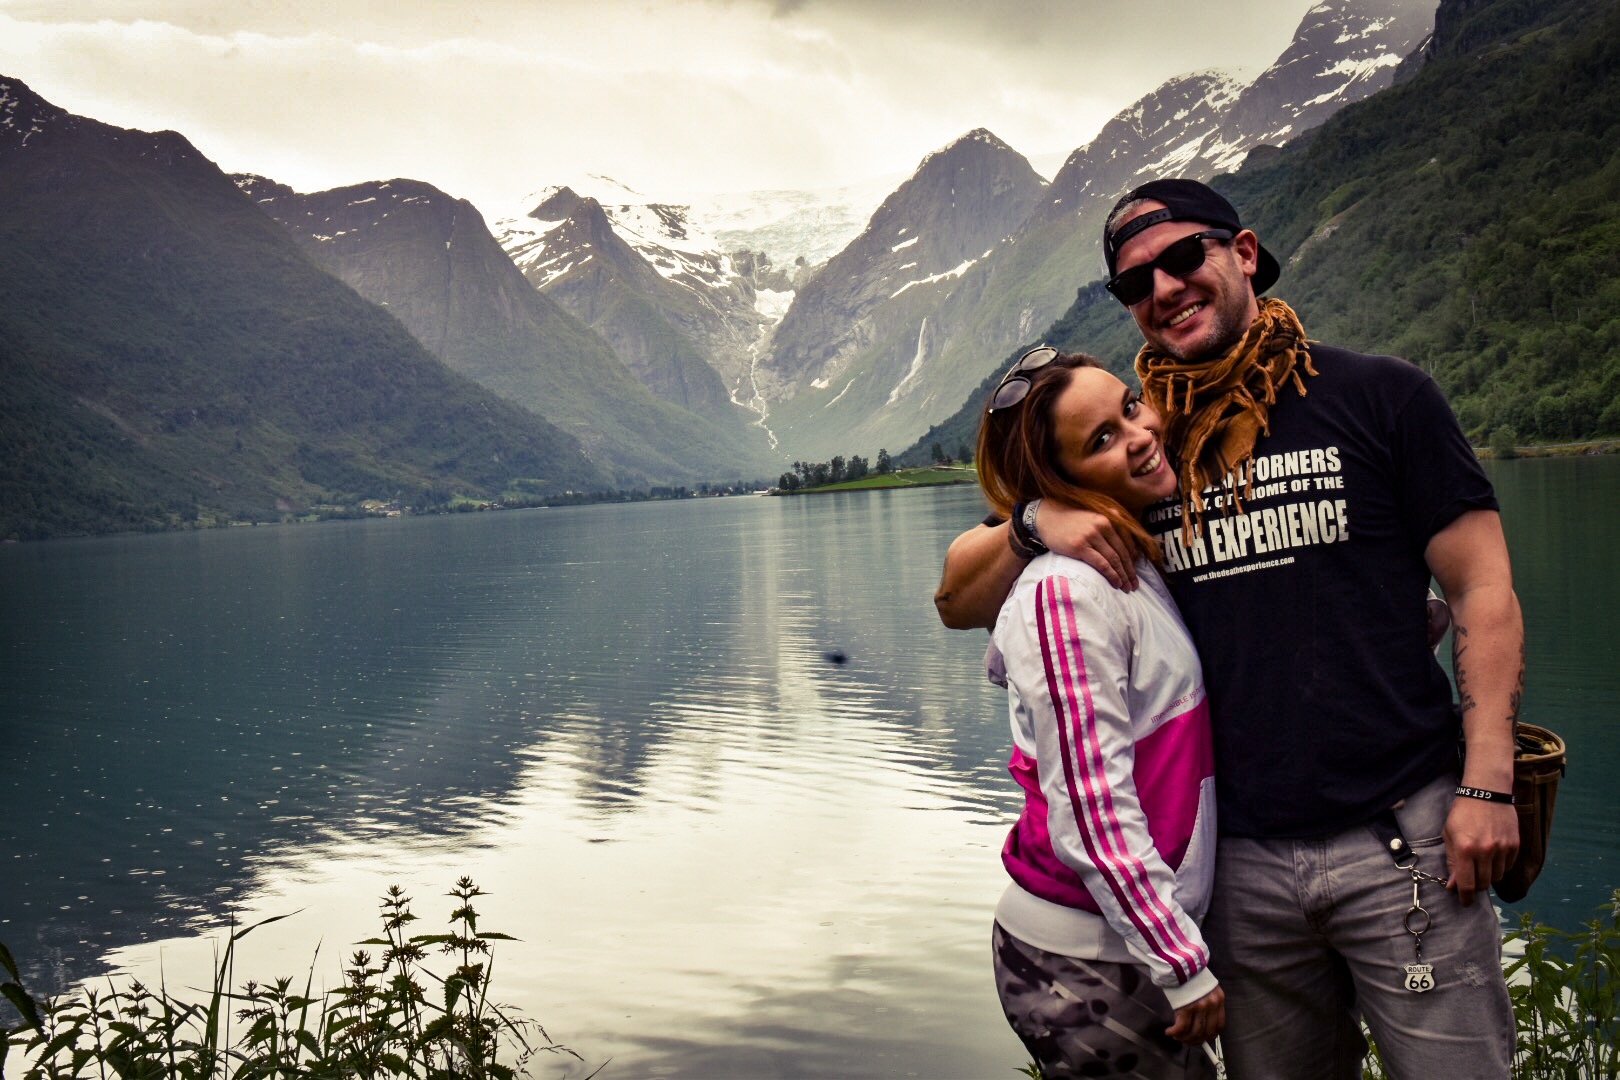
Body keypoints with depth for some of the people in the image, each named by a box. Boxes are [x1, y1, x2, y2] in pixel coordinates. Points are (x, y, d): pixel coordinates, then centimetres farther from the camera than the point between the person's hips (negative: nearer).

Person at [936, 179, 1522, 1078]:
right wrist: (1039, 521, -11)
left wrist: (1487, 783, -10)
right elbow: (959, 601, 9)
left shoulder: (1378, 396, 2)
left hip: (1401, 838, -2)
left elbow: (1484, 591, 0)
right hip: (1241, 862, 3)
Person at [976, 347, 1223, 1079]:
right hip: (1081, 966, -8)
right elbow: (1091, 814, -21)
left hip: (1134, 940, 8)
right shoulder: (1067, 591, -19)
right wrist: (1185, 968, -16)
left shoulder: (1142, 565, 7)